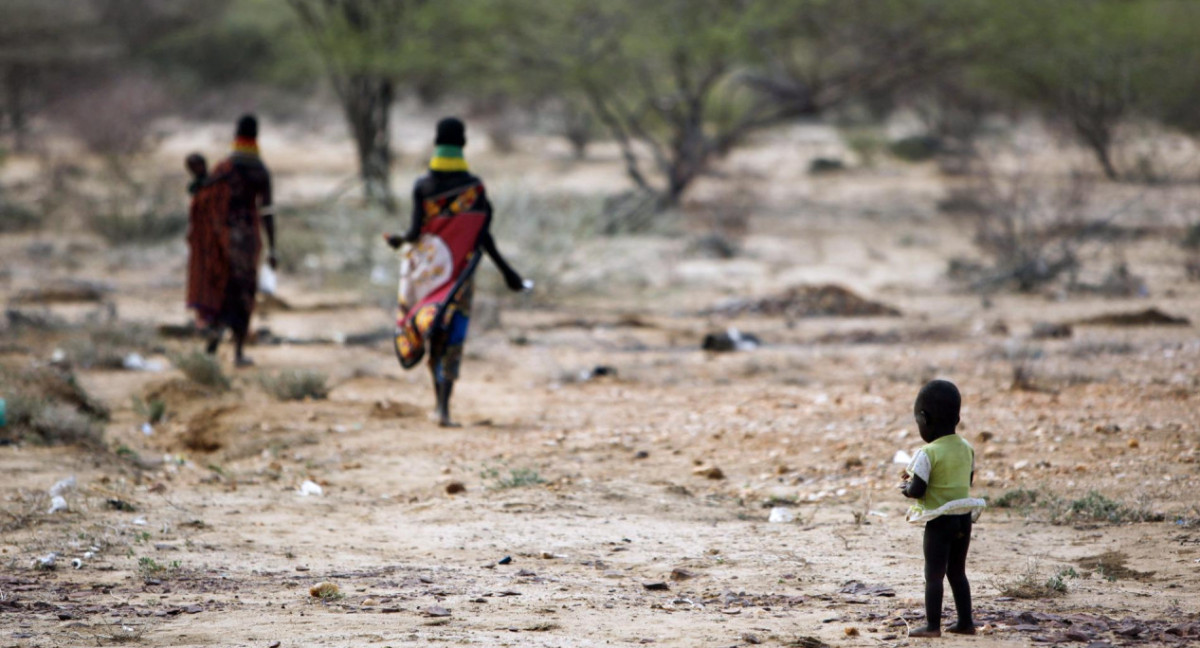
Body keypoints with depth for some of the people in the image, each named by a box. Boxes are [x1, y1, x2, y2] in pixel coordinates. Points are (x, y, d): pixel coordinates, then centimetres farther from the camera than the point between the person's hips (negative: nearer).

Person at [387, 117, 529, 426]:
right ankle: (444, 408, -13)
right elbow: (483, 236, -8)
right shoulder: (474, 186, -6)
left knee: (433, 336, 15)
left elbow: (416, 231, -9)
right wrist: (506, 271, 0)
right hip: (459, 271, -1)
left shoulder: (422, 186, -5)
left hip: (428, 268, 1)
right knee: (452, 339, 0)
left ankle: (440, 401, 16)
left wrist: (399, 239, 13)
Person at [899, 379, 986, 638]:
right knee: (957, 572, 17)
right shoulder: (966, 448, 4)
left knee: (934, 574, -1)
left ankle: (933, 625, -2)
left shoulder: (929, 454, -18)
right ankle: (965, 622, 20)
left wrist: (906, 488, 4)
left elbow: (917, 490, -20)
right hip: (964, 518, 7)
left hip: (939, 521, -7)